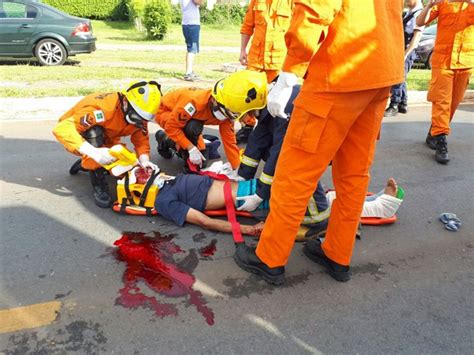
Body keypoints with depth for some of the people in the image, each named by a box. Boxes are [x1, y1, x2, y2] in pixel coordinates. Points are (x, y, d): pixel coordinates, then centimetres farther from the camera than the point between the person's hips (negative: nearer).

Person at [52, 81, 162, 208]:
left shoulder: (139, 113, -19)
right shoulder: (103, 108, -40)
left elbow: (141, 140, -11)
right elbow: (62, 129, -46)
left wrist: (144, 161, -33)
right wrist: (94, 152, -57)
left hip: (104, 140, 6)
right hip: (75, 136, -6)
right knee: (94, 131, -37)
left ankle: (85, 163, 18)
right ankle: (98, 184, -26)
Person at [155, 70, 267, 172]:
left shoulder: (227, 112, -21)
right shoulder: (196, 102, -43)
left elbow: (229, 140, -15)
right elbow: (171, 126, -37)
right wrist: (191, 148, -37)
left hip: (188, 118, 7)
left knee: (201, 158, 4)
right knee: (194, 127, -39)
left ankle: (166, 141, 24)